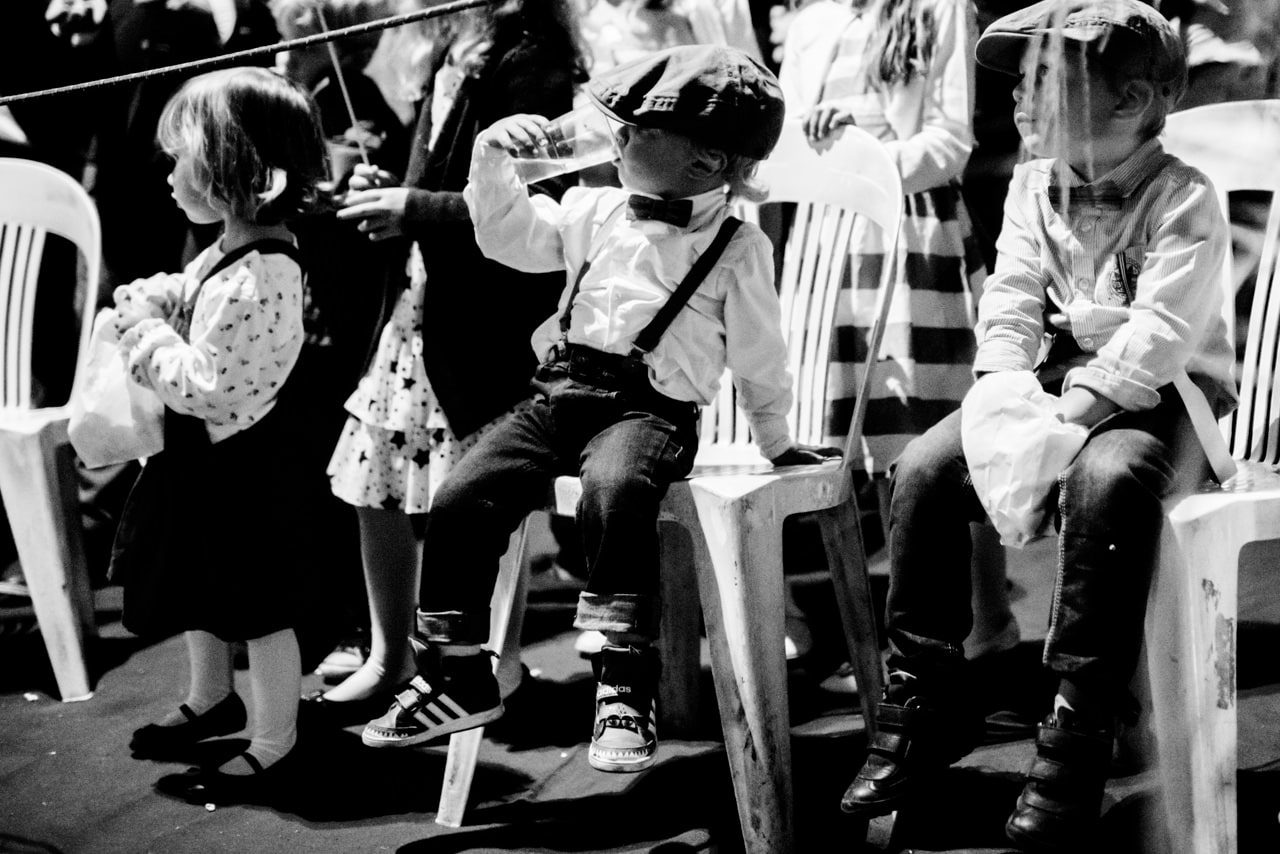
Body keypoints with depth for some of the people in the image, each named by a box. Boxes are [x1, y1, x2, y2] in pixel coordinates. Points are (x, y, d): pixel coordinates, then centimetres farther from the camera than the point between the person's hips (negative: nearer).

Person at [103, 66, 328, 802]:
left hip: (244, 466, -10)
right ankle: (212, 699, 46)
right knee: (199, 588, 25)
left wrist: (146, 332, -17)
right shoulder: (234, 250, 0)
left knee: (259, 610, 6)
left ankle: (274, 744, 21)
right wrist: (144, 302, -3)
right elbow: (186, 296, 18)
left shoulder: (254, 280, -30)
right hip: (208, 457, 10)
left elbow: (202, 386, -29)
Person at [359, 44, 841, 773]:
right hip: (562, 393, 5)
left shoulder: (739, 248, 1)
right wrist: (494, 162, 2)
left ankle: (626, 690, -30)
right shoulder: (597, 211, 14)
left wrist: (776, 442, 20)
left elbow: (759, 358, 10)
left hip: (651, 407, -5)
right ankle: (456, 679, 4)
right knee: (459, 502, -11)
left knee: (613, 494, -38)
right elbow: (512, 236, 17)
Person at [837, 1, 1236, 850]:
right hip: (1062, 377, 6)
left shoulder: (1183, 200, -12)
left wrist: (1069, 413, -31)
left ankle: (1079, 737, -31)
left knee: (1108, 479, -39)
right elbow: (1010, 300, 1)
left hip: (1160, 395, -6)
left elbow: (1159, 335, -22)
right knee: (925, 468, -15)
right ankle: (924, 701, -5)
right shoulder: (1034, 185, 8)